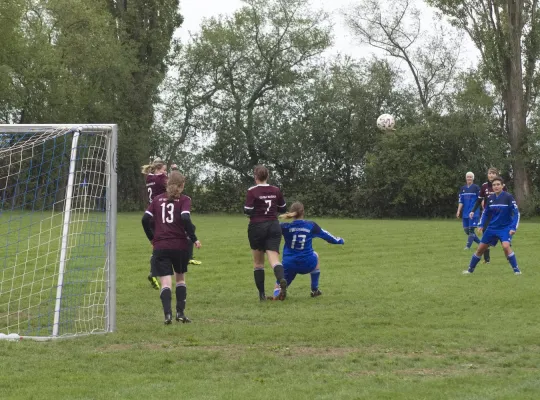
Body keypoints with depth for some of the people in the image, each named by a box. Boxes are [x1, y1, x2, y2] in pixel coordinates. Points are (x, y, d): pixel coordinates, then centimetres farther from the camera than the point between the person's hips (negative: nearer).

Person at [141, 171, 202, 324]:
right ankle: (180, 312, 17)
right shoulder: (184, 200, 0)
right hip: (180, 245, -1)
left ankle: (167, 313, -19)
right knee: (180, 278, 19)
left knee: (165, 282, -2)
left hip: (160, 247, 1)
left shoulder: (157, 199, 10)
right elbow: (185, 219, -15)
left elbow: (145, 219, 4)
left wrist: (152, 238, 16)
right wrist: (194, 239, -7)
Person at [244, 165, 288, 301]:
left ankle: (262, 294, 12)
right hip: (274, 226, 2)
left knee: (258, 262, 12)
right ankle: (282, 280, -38)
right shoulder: (275, 190, 4)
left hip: (257, 227, -2)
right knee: (274, 259, -7)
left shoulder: (252, 191, -9)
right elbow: (283, 208, 12)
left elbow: (247, 211, -13)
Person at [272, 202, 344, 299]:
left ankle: (278, 292, -23)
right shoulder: (311, 226, -1)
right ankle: (315, 290, 38)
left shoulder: (285, 227, -6)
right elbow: (327, 236, 13)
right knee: (315, 255, 38)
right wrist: (339, 240, 31)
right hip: (307, 265, 1)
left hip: (289, 265, -1)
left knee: (277, 289, 17)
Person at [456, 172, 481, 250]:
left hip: (474, 212, -6)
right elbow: (461, 202, 12)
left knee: (471, 229, -9)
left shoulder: (476, 187, -3)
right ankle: (480, 243, 17)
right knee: (466, 230, 5)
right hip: (465, 213, 6)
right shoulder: (463, 188, 11)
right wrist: (458, 211, 4)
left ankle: (468, 246, -4)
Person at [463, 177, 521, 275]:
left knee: (506, 246, -29)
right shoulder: (490, 198, 1)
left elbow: (516, 213, -12)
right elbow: (485, 212, 14)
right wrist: (481, 225, 3)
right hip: (492, 227, 5)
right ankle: (470, 269, 23)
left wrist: (513, 228, -19)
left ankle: (516, 270, -18)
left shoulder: (508, 197, -14)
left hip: (505, 227, -5)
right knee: (481, 248, 7)